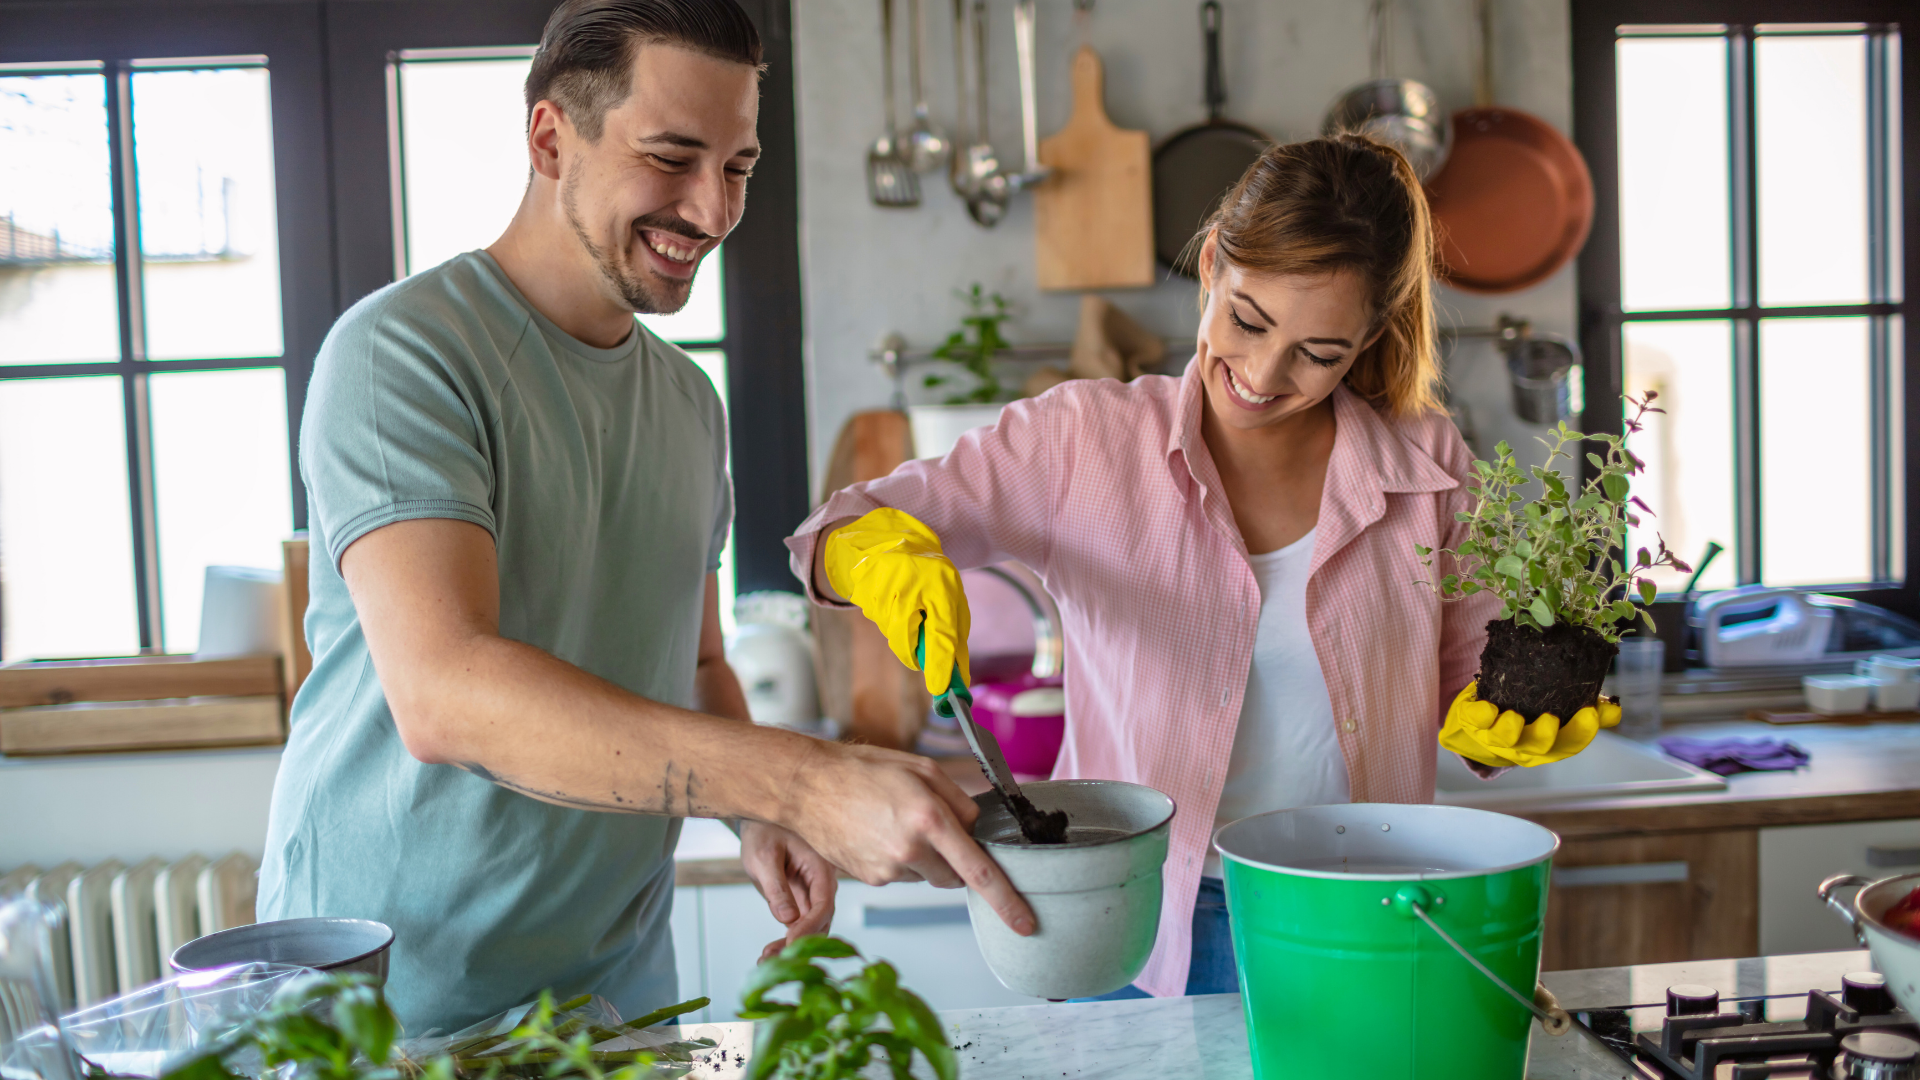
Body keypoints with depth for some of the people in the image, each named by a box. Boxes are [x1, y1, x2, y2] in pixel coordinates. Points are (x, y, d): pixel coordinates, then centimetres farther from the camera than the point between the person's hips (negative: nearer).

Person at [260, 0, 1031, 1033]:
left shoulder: (690, 401, 8)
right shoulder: (400, 353, -16)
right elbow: (441, 692, -30)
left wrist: (761, 817, -6)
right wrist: (801, 778, -37)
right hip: (385, 988, -6)